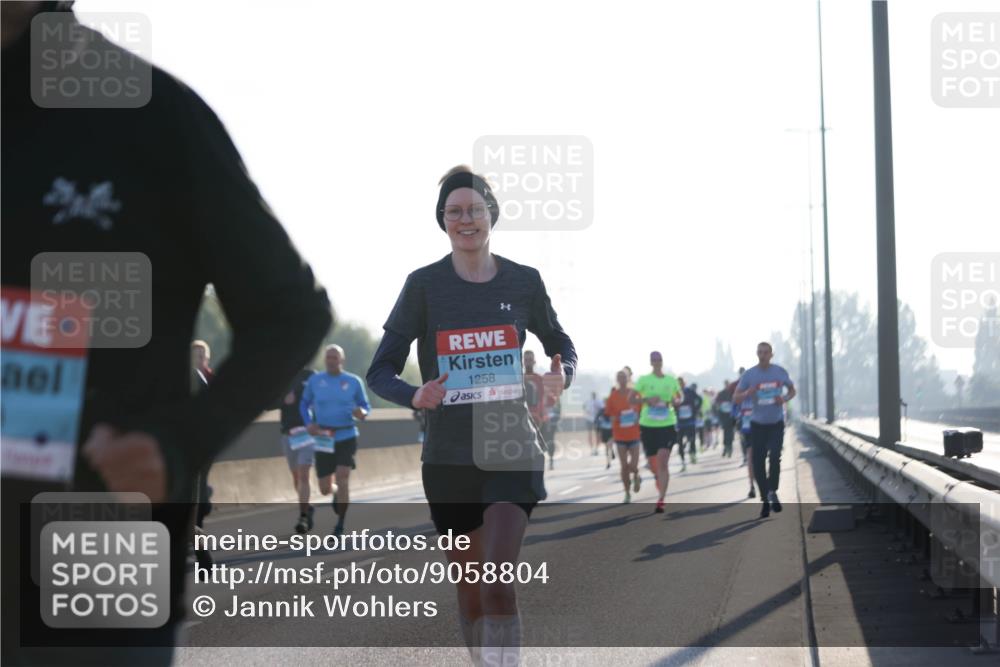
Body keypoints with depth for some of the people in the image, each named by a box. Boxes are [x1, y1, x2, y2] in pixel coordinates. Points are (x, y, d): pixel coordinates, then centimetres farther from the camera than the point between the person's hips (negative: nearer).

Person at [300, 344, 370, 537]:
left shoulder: (354, 382, -1)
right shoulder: (315, 380, 1)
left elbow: (366, 406, 8)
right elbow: (304, 403, 13)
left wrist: (362, 413, -16)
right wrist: (309, 423, -4)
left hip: (347, 437, -2)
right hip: (323, 440, 2)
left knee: (342, 478, -18)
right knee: (325, 489, 5)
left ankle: (340, 524, -4)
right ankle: (337, 494, 44)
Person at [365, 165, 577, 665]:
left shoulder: (523, 282, 1)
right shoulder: (425, 285, -2)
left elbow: (560, 344, 16)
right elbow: (381, 371, -2)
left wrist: (562, 376, -7)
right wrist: (414, 395, -24)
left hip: (511, 451, -1)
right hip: (449, 456, 1)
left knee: (497, 581, -18)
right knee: (469, 588, 10)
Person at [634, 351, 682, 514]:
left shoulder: (671, 380, 5)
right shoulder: (643, 380, 1)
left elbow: (679, 397, 18)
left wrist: (676, 401, -5)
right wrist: (646, 400, -22)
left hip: (668, 425, -1)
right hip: (648, 425, 1)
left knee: (663, 462, -14)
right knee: (652, 463, 10)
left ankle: (661, 500, -14)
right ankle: (658, 477, 48)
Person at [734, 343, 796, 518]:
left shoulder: (780, 372, -2)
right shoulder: (749, 375, -5)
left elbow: (792, 390, 11)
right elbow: (736, 397, -3)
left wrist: (785, 399, -11)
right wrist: (748, 393, -24)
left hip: (776, 423, 0)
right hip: (758, 424, 1)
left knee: (774, 456, -19)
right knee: (758, 462, -1)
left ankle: (772, 492, -4)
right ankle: (765, 499, 10)